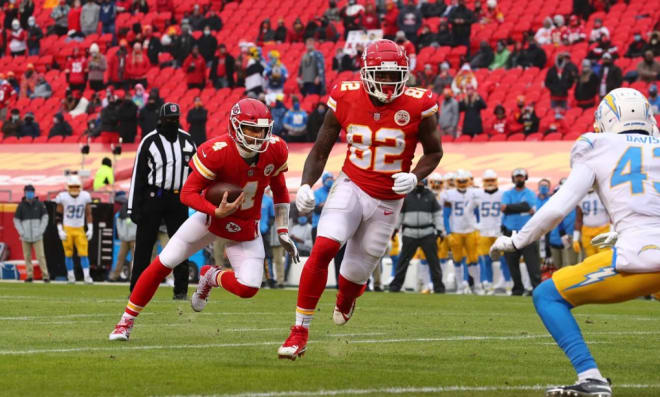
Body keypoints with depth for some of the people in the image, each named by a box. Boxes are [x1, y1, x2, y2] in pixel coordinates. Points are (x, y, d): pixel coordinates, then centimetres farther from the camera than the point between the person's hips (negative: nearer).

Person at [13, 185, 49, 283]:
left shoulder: (39, 204, 2)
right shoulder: (21, 205, 3)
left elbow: (45, 217, 6)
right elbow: (16, 220, 7)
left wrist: (41, 231, -3)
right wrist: (21, 232, -4)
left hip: (37, 237, -1)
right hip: (25, 237, 1)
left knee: (40, 256, -7)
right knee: (27, 256, 2)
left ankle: (45, 276, -7)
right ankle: (29, 276, 7)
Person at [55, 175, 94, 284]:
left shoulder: (85, 197, -2)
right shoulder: (63, 198, -8)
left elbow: (88, 214, 6)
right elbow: (58, 215, -2)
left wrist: (90, 229, 2)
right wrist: (60, 230, -8)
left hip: (80, 230, 1)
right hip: (67, 229, -1)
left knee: (83, 253, -6)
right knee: (68, 254, 4)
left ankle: (87, 276, -7)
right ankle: (71, 276, 13)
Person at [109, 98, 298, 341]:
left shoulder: (275, 151, -15)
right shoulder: (216, 152, -28)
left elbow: (279, 190, 4)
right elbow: (188, 193, -25)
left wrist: (283, 232, 3)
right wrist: (217, 212, -41)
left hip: (246, 229, 2)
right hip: (212, 217, -2)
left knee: (248, 288, -15)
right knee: (163, 263, -7)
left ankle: (211, 277, 20)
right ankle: (127, 320, 9)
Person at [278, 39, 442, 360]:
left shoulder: (417, 106, -12)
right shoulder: (346, 99, -8)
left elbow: (434, 152, 3)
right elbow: (320, 150, 1)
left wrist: (415, 177, -17)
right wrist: (305, 186, -14)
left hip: (387, 201, 0)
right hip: (351, 187, 0)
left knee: (357, 272, 8)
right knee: (323, 249, -23)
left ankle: (344, 303, 50)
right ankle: (299, 333, -13)